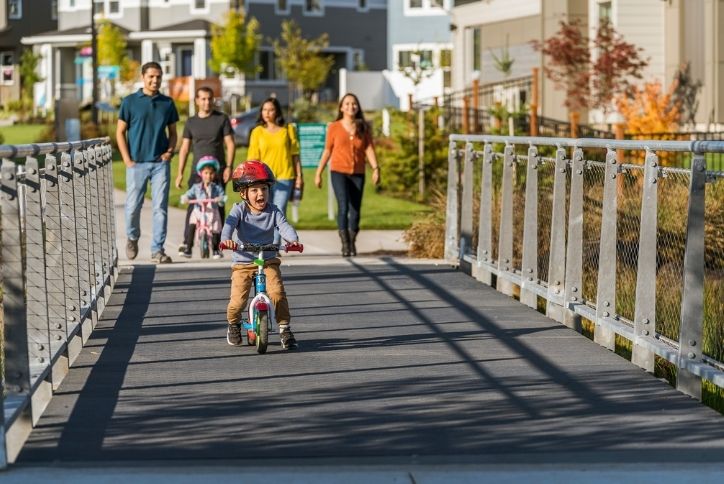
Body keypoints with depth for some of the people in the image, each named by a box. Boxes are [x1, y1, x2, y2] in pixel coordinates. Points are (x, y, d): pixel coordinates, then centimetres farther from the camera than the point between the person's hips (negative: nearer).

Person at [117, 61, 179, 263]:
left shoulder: (167, 103, 9)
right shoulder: (130, 101, 2)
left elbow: (172, 132, 17)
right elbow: (120, 132, 3)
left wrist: (169, 151, -2)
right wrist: (127, 159, -5)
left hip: (160, 163, 2)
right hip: (136, 163, -2)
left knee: (160, 207, -2)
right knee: (133, 206, 1)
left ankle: (157, 249, 3)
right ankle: (132, 238, 28)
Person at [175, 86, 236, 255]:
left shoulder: (222, 119, 6)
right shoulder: (191, 122, 11)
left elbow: (230, 144, 3)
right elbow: (184, 148, 12)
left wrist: (229, 166, -9)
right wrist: (180, 173, 5)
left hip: (218, 171, -1)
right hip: (197, 171, 1)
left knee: (218, 207, 1)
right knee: (192, 206, -10)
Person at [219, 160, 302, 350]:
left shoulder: (273, 212, -2)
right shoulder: (239, 210, -7)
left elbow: (284, 226, -17)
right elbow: (229, 224, -25)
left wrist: (293, 240, -39)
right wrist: (226, 240, -47)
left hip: (268, 261, 1)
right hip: (242, 263, -1)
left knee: (278, 293, -19)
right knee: (237, 300, -13)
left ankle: (284, 329, -2)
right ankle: (234, 324, 20)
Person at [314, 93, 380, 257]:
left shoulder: (363, 128, 6)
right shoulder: (334, 127, 2)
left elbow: (369, 149, -1)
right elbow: (327, 151, 8)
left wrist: (375, 168, -15)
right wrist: (318, 173, 9)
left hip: (358, 174, 2)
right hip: (339, 172, -2)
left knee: (355, 210, 4)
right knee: (343, 206, -18)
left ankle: (352, 243, 21)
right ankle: (345, 243, -13)